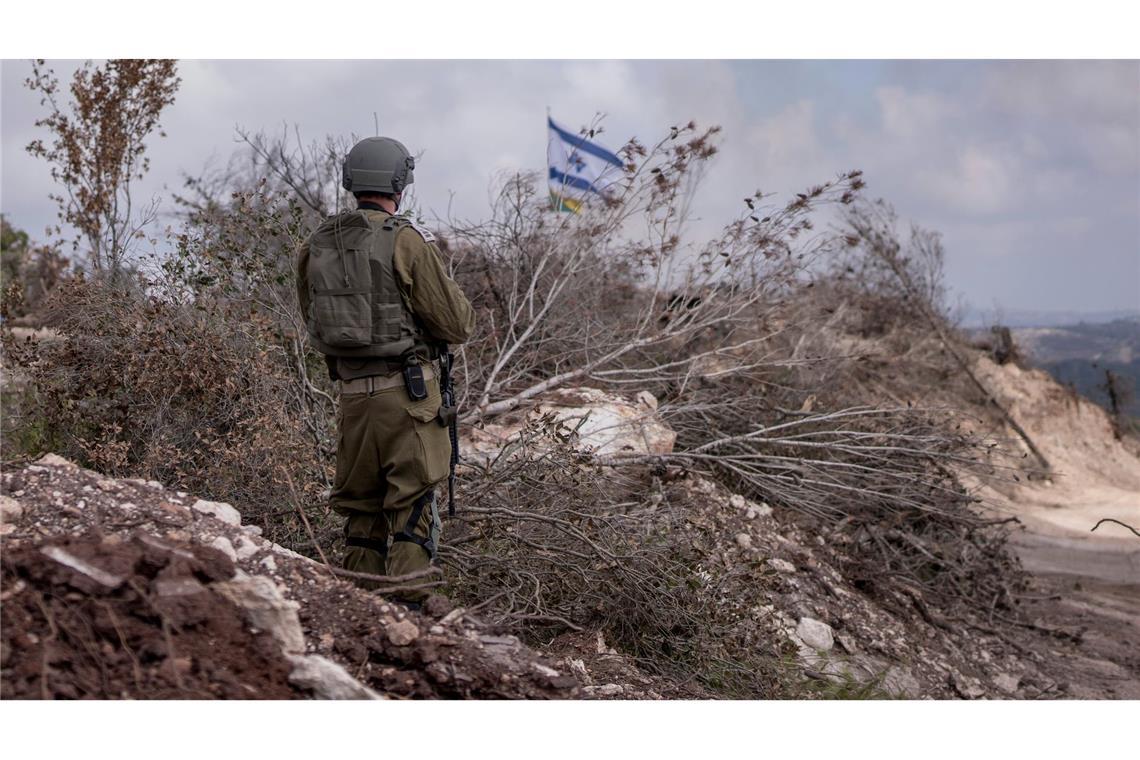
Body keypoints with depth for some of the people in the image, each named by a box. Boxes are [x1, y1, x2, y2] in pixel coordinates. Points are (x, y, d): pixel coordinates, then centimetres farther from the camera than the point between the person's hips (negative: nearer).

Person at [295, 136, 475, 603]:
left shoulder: (316, 246, 7)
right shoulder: (406, 241, -10)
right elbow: (457, 325, -8)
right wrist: (459, 305, 13)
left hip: (351, 394, 5)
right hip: (407, 392, -5)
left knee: (361, 512, 14)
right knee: (412, 512, -2)